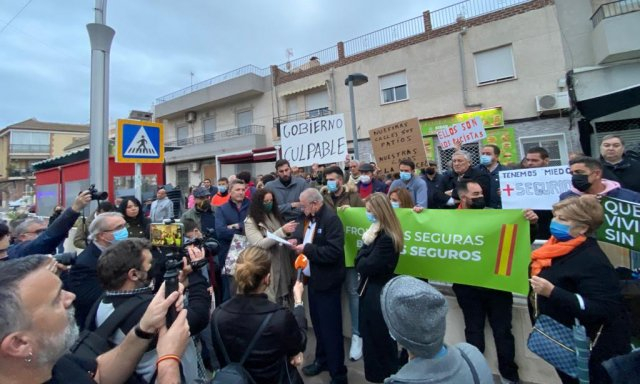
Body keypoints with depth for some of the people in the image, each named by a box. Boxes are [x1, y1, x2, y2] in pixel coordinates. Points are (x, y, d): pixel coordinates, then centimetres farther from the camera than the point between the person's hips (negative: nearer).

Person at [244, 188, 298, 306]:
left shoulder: (275, 216, 9)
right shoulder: (251, 221, -7)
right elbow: (260, 244, -17)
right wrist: (282, 231, -24)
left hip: (283, 265, 5)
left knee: (285, 300, 9)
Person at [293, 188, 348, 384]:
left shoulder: (331, 219, -21)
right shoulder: (308, 217, 4)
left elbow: (333, 251, -29)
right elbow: (302, 234, 16)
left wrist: (306, 249, -24)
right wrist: (296, 241, -6)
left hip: (327, 281, -8)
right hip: (313, 277, 8)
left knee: (330, 327, 4)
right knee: (318, 323, 23)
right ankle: (321, 360, 43)